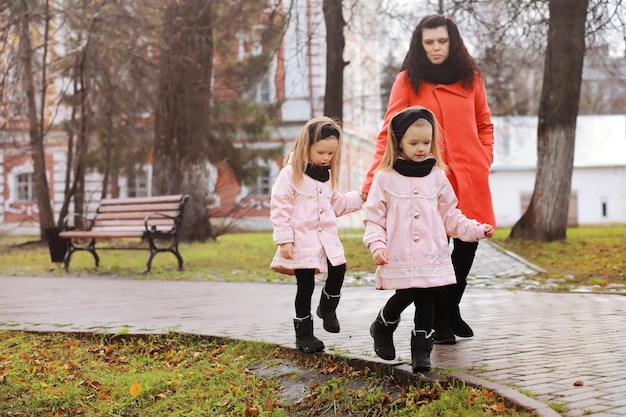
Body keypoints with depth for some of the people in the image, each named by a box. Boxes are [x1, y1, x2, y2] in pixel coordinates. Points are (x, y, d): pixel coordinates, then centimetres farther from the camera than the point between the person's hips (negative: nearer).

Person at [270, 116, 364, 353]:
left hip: (327, 237, 6)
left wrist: (359, 198, 11)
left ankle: (327, 308, 24)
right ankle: (304, 334, 12)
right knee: (305, 286, -1)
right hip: (302, 240, -6)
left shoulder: (327, 175, 12)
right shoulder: (291, 174, -10)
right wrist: (284, 240, -16)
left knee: (338, 271, -6)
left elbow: (336, 204, 22)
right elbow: (279, 208, -13)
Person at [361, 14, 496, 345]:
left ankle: (452, 310, 32)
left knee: (468, 243, 9)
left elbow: (484, 125, 20)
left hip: (470, 177, 4)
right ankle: (439, 322, 13)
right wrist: (372, 181, -12)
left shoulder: (470, 77, 9)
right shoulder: (408, 81, -1)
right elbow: (389, 133, -4)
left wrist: (484, 159, 4)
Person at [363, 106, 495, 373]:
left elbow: (450, 215, 15)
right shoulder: (385, 177, 0)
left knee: (426, 302, 2)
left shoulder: (437, 176, 9)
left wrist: (476, 230, 4)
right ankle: (382, 328, 26)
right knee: (404, 296, -4)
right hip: (399, 258, -3)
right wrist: (377, 245, -12)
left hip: (432, 257, 3)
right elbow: (373, 218, 1)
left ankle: (421, 351, 15)